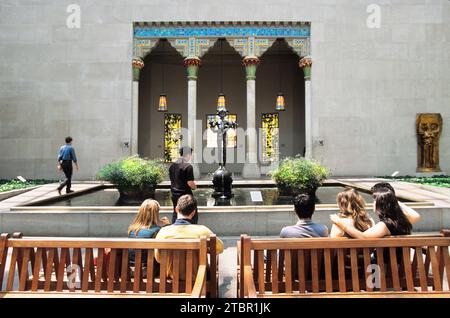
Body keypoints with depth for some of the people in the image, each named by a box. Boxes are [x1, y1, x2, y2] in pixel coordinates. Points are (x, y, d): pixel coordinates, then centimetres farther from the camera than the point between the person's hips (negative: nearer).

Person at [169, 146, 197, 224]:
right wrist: (195, 186, 1)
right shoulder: (188, 166, -16)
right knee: (194, 215, 3)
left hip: (174, 195, 7)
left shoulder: (172, 166, 7)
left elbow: (172, 180, 14)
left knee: (176, 214, 16)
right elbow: (190, 183, -18)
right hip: (185, 194, -7)